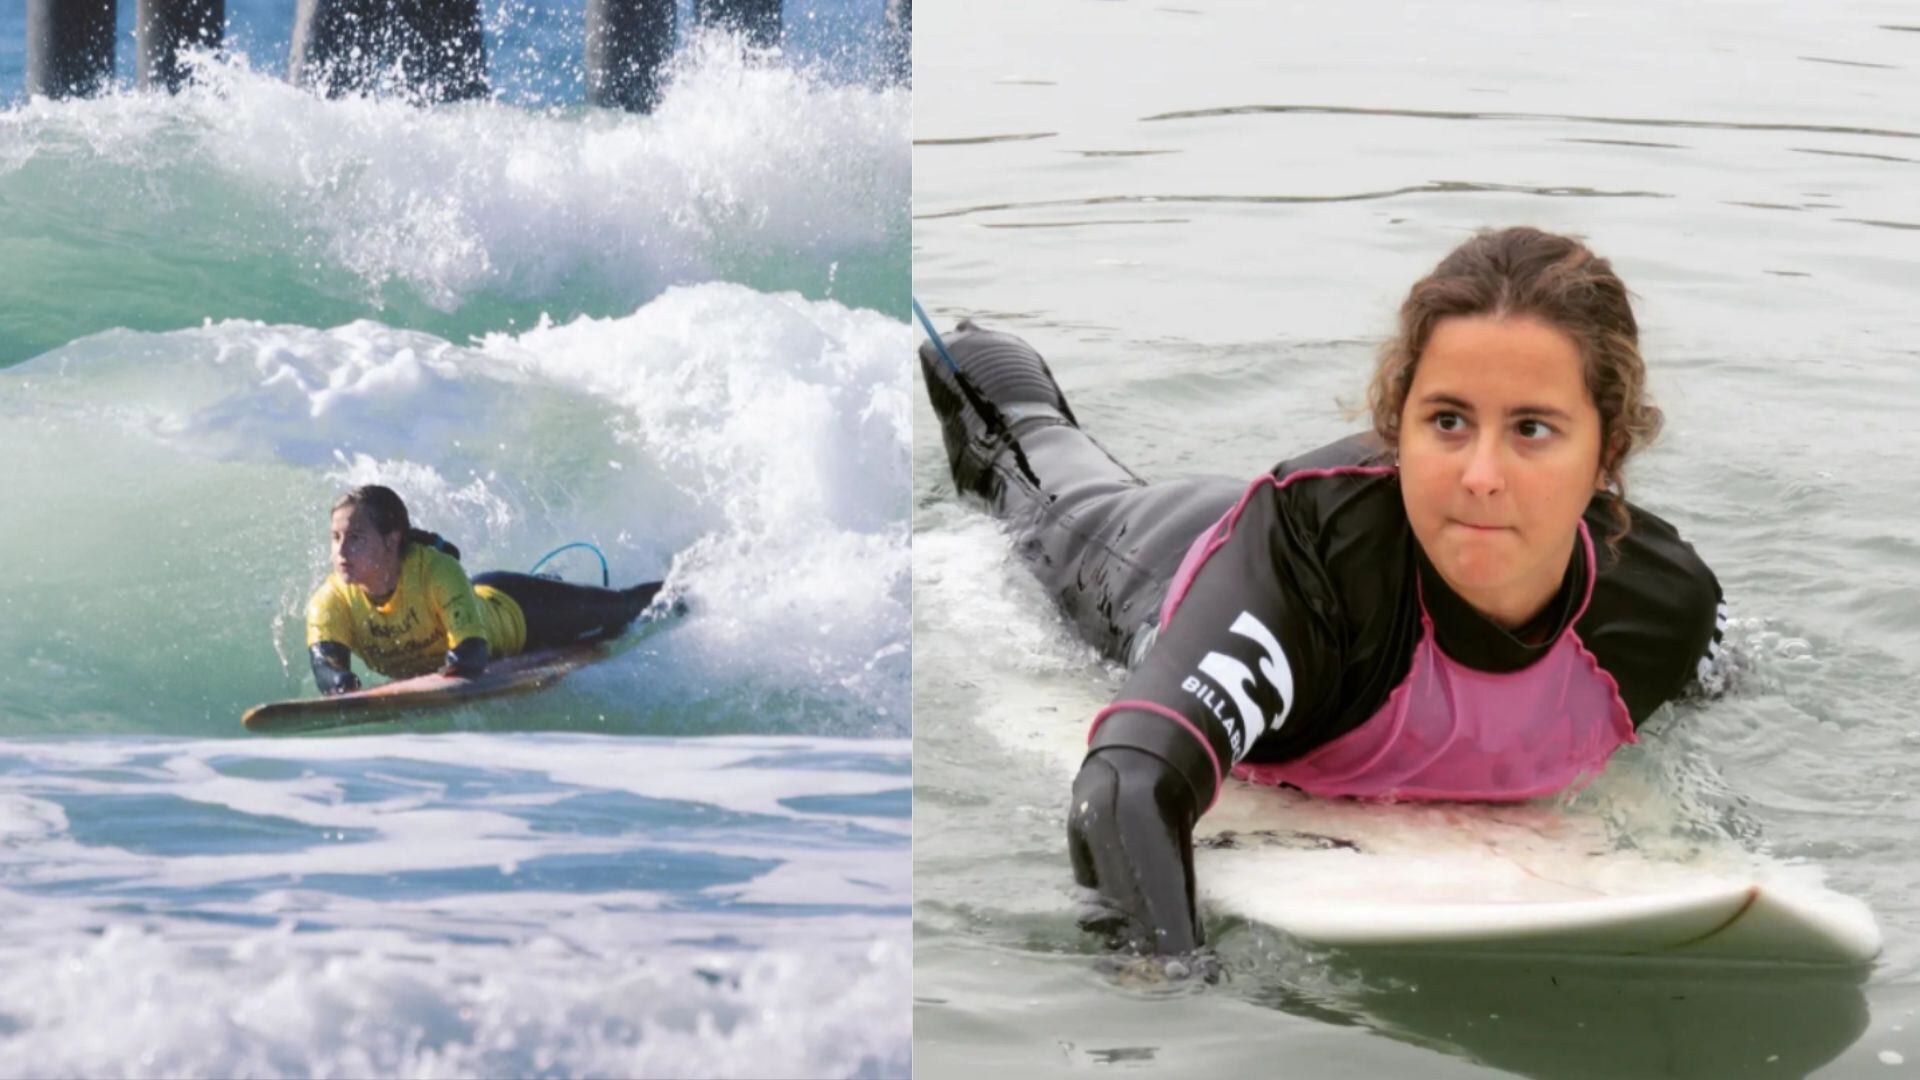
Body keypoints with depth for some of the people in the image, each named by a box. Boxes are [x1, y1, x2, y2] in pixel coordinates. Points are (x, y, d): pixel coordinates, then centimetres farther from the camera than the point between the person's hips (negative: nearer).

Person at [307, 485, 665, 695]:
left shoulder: (438, 571, -45)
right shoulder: (330, 602, -35)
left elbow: (474, 648, -51)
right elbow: (325, 664, -48)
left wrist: (459, 663, -76)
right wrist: (341, 685, -72)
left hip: (509, 608, -4)